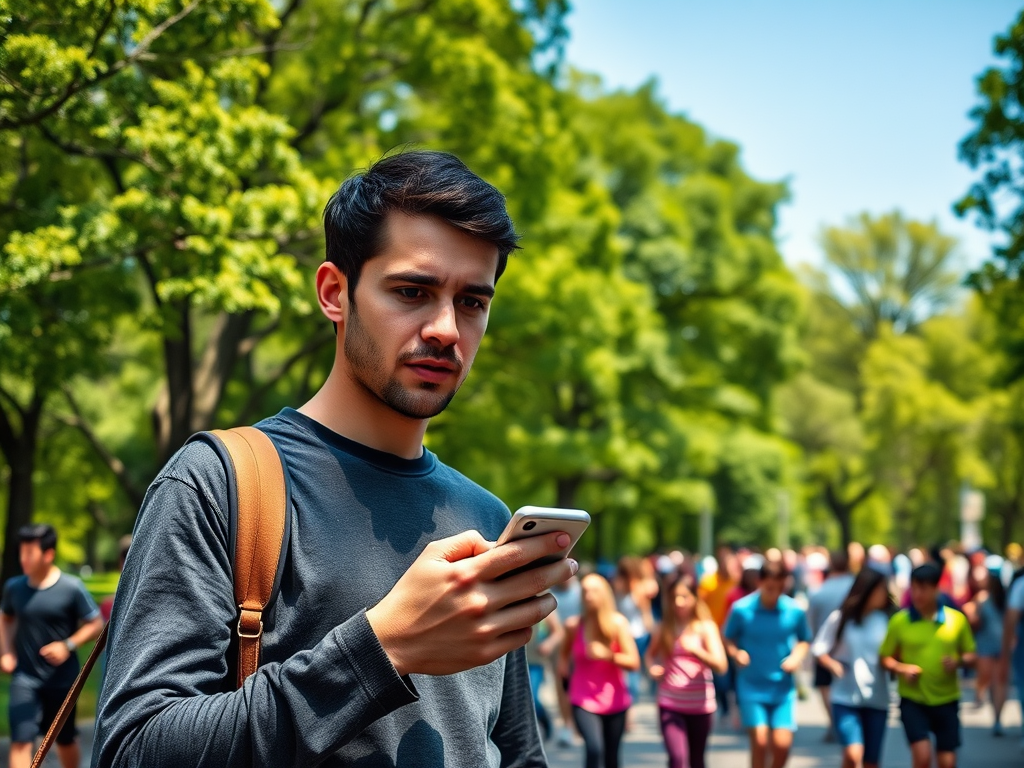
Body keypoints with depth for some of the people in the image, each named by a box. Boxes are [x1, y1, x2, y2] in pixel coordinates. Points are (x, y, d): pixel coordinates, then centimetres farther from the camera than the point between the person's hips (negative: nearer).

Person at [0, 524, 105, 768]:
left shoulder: (72, 588, -12)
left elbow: (96, 625, -6)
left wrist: (68, 646, -20)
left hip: (62, 678, -1)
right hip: (25, 677, 1)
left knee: (65, 739, 16)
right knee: (21, 740, -12)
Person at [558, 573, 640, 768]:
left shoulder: (618, 623, -8)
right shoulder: (573, 625, -7)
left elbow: (633, 662, -12)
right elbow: (565, 652, 14)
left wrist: (607, 655, -26)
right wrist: (563, 664, -5)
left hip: (614, 700, 2)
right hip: (584, 700, -1)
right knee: (594, 748, -23)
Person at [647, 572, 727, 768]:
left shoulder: (706, 627, -6)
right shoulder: (665, 628, 3)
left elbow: (721, 665, -16)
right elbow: (651, 654, 21)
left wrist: (695, 650, -32)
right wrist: (653, 668, -2)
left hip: (700, 705, -1)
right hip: (670, 704, 1)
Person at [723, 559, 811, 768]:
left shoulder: (795, 611, -4)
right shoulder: (741, 609, -9)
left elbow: (804, 640, 11)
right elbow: (728, 639, 4)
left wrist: (797, 655, -9)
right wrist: (737, 653, -16)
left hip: (783, 688, 1)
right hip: (751, 686, -1)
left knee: (782, 744, -6)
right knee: (760, 741, -11)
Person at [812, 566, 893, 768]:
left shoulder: (885, 619, 0)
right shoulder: (840, 618, -3)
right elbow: (819, 650, 4)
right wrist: (833, 665, -13)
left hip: (877, 699, 2)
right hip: (845, 698, -2)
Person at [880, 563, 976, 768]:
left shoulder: (957, 619, 0)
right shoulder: (899, 621, -3)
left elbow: (970, 656, 8)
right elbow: (885, 658, 4)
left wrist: (958, 661, -13)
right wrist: (901, 668, -16)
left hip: (947, 700, 2)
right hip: (912, 700, -2)